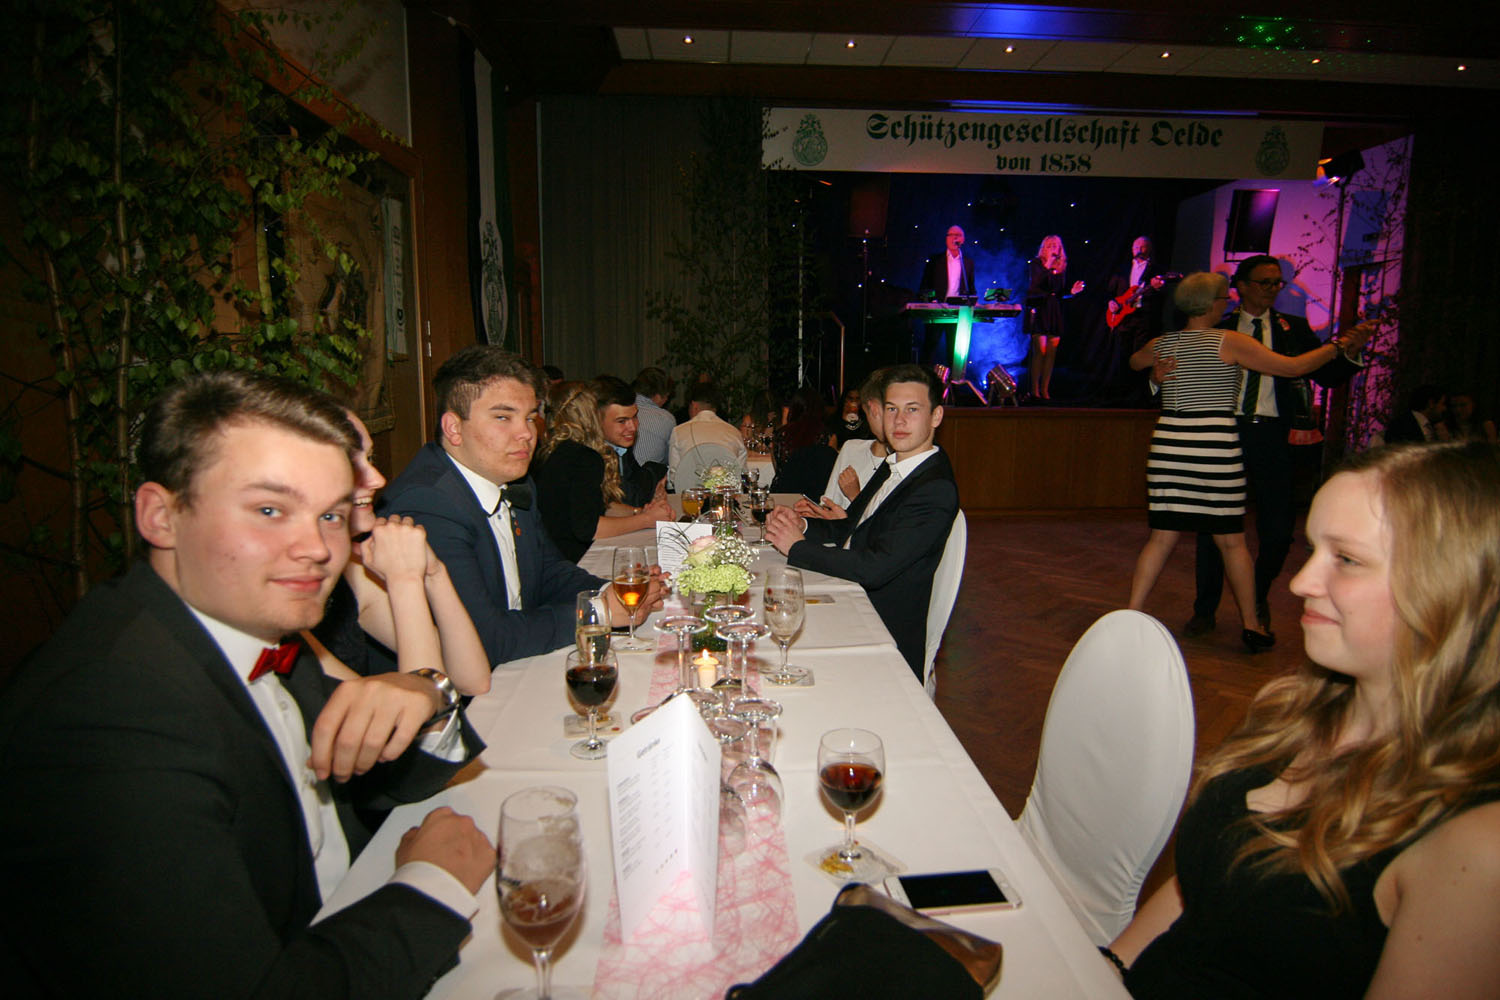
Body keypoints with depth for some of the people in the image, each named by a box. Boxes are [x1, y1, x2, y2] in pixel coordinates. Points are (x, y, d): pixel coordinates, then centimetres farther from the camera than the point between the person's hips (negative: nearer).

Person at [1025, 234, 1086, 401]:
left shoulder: (1062, 267, 15)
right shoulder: (1037, 264, 1)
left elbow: (1060, 293, 18)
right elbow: (1035, 284, -17)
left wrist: (1072, 292, -1)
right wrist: (1048, 265, -22)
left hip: (1055, 313, 5)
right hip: (1039, 310, -5)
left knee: (1052, 352, 1)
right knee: (1040, 351, -11)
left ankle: (1045, 390, 6)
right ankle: (1034, 390, -6)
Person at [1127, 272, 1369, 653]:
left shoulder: (1161, 344, 10)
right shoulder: (1230, 342, -2)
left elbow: (1135, 361, 33)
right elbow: (1293, 367, 0)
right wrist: (1337, 346, 14)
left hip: (1169, 443, 4)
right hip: (1215, 446, -4)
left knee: (1161, 537, 8)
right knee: (1231, 540, 7)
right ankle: (1252, 626, 19)